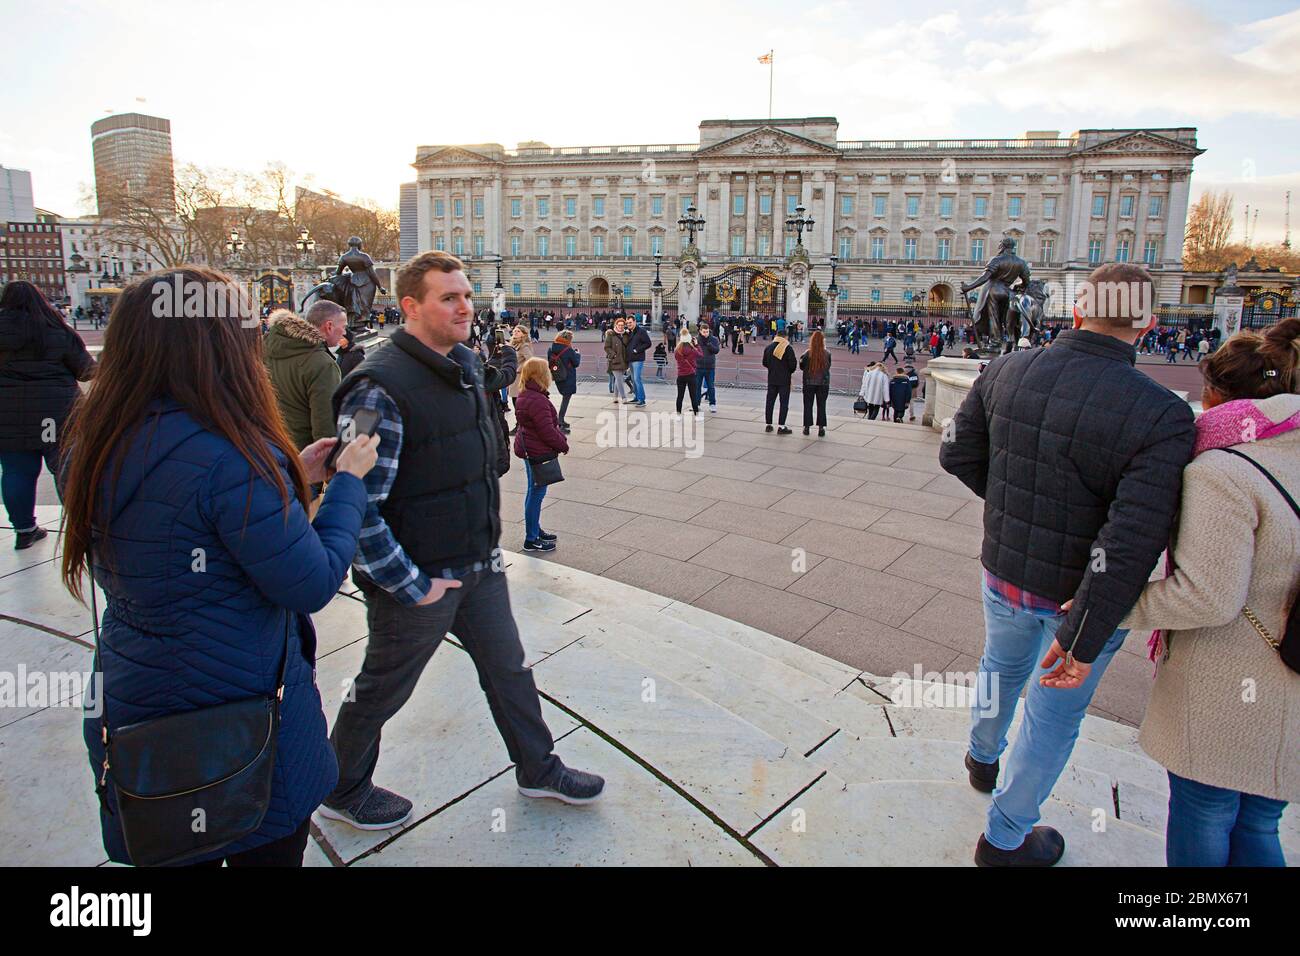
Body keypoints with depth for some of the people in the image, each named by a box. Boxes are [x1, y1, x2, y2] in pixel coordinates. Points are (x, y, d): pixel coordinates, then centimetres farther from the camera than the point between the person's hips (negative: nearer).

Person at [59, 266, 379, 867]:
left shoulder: (96, 445, -2)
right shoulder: (231, 456, -27)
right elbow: (313, 585, -21)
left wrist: (288, 478, 9)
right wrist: (349, 481, -9)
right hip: (241, 717, -7)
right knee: (267, 851, 17)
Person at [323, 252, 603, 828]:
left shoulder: (467, 364, 4)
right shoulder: (380, 388, -23)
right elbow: (356, 505, -24)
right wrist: (411, 585, -19)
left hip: (480, 563, 8)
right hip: (419, 576, -7)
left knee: (507, 667, 20)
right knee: (382, 690, 14)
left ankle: (538, 768, 41)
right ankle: (341, 791, 40)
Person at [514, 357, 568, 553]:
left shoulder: (525, 396, 10)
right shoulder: (538, 401, -24)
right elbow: (547, 431, -23)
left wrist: (561, 439, 13)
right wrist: (563, 444, -8)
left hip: (530, 449, 10)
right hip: (539, 453, -10)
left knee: (535, 492, 20)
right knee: (536, 493, -1)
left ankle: (535, 530, 34)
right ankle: (531, 540, 8)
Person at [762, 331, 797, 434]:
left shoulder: (768, 348, 2)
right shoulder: (788, 348, -12)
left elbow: (764, 363, 9)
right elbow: (793, 364, -14)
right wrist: (790, 372, 6)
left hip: (771, 379, 4)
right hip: (784, 380, -4)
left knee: (770, 401, 12)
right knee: (784, 403, 0)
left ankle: (768, 425, 16)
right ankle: (781, 426, -3)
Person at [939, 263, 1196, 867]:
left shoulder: (1006, 371, -12)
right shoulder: (1161, 414, -25)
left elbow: (957, 453, -1)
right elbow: (1134, 540, -30)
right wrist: (1082, 638, -24)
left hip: (1004, 571, 4)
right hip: (1087, 593, -4)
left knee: (1002, 664, 33)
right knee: (1054, 714, 18)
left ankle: (983, 758, 61)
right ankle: (1005, 839, 39)